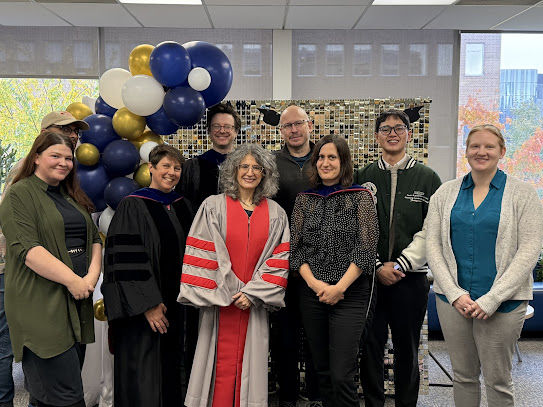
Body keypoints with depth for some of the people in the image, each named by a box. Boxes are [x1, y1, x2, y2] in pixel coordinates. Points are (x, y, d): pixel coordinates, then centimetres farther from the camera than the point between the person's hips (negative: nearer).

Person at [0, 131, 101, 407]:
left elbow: (94, 239, 13)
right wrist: (72, 279, -18)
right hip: (42, 305, -7)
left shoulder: (73, 197, 17)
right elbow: (27, 248, -16)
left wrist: (92, 275, -6)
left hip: (78, 300, 7)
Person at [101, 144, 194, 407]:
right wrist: (148, 304, -19)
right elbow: (126, 261, -15)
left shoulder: (182, 207, 9)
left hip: (174, 304, 6)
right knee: (142, 374, 0)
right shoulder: (132, 207, -9)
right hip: (141, 308, -6)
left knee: (169, 367, 13)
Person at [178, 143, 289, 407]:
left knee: (250, 364, 6)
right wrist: (220, 294, -10)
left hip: (254, 303, 2)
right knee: (222, 362, 1)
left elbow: (280, 258, 2)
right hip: (219, 302, -2)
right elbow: (200, 255, -4)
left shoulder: (275, 214, 7)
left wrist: (253, 292, -8)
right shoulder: (213, 206, -1)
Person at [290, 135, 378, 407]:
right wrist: (314, 282, -8)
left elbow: (367, 247, -7)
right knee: (322, 371, 12)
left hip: (350, 294, -3)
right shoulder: (304, 200, 10)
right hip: (312, 293, 4)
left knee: (341, 375, -9)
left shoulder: (361, 196, 0)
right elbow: (295, 247, 6)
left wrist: (339, 287, -12)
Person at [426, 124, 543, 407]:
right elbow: (432, 244, 3)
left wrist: (492, 299, -14)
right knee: (463, 375, 14)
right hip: (453, 300, 3)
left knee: (497, 380, 8)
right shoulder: (446, 192, 6)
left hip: (502, 302, -2)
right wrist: (454, 293, -8)